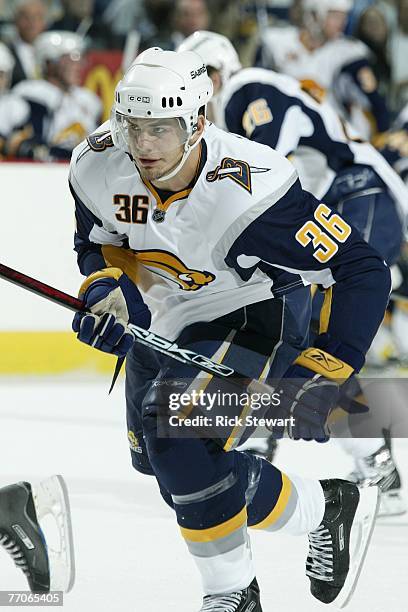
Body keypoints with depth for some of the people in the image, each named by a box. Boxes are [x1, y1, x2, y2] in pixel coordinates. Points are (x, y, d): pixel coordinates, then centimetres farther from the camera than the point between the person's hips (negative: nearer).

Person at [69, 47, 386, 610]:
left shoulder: (251, 189, -36)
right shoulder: (99, 167, -20)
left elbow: (363, 271, -31)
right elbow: (99, 243, 3)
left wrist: (323, 372, -37)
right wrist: (109, 289, -19)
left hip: (248, 314, -7)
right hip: (162, 320, 7)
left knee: (183, 444, -26)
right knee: (156, 458, 16)